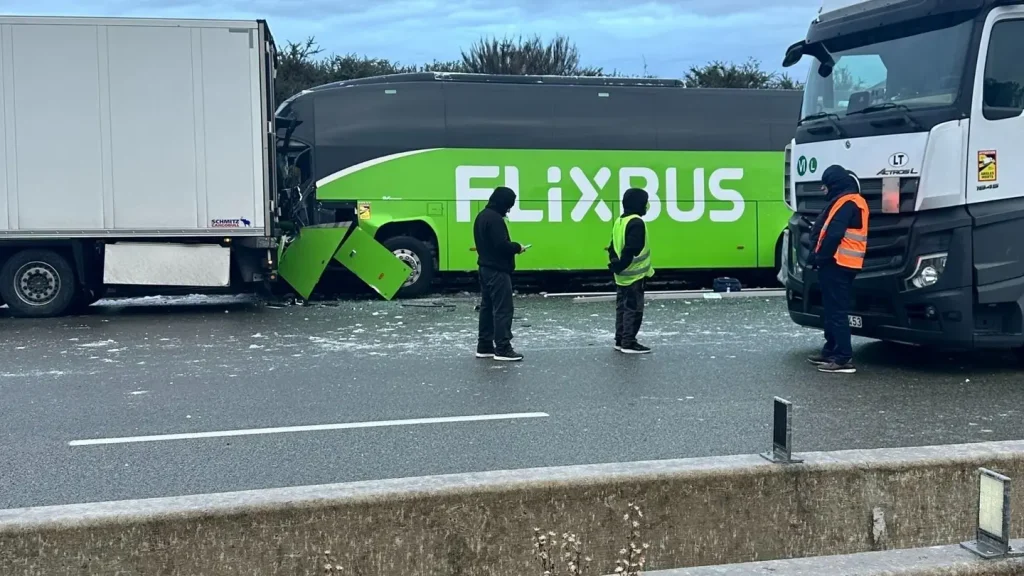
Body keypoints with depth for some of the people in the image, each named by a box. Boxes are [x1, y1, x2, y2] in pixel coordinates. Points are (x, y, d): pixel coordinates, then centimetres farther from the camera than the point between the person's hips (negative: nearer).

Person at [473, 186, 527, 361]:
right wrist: (517, 247, -7)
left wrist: (512, 247, 12)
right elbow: (501, 245, -25)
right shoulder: (495, 219, -19)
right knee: (503, 309, -8)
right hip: (497, 271, -10)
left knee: (487, 307, 13)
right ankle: (502, 349, -8)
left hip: (486, 268, 10)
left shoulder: (482, 216, 14)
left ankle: (484, 346, 16)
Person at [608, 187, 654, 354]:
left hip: (622, 275, 9)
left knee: (622, 308, 14)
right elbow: (632, 250, -23)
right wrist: (620, 266, -15)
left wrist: (615, 263, 13)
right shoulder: (636, 222, -18)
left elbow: (613, 246, 14)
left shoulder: (619, 221, 12)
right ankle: (629, 343, -3)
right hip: (634, 275, -9)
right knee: (633, 309, -4)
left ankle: (620, 341, 18)